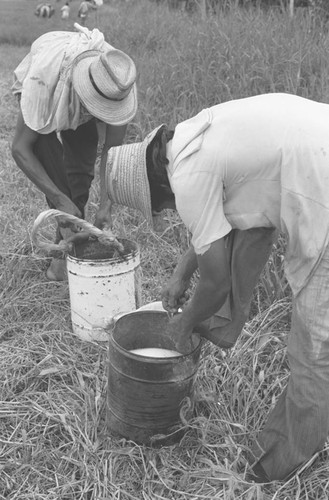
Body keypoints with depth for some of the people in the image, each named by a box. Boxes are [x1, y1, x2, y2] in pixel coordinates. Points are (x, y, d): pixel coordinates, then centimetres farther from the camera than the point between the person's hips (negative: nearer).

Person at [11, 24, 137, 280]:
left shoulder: (120, 84, -35)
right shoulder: (42, 79, -44)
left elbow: (112, 150, -26)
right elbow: (20, 148, -36)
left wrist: (106, 205, -35)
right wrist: (60, 200, -41)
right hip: (44, 97, -2)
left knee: (81, 174, -11)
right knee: (53, 170, -21)